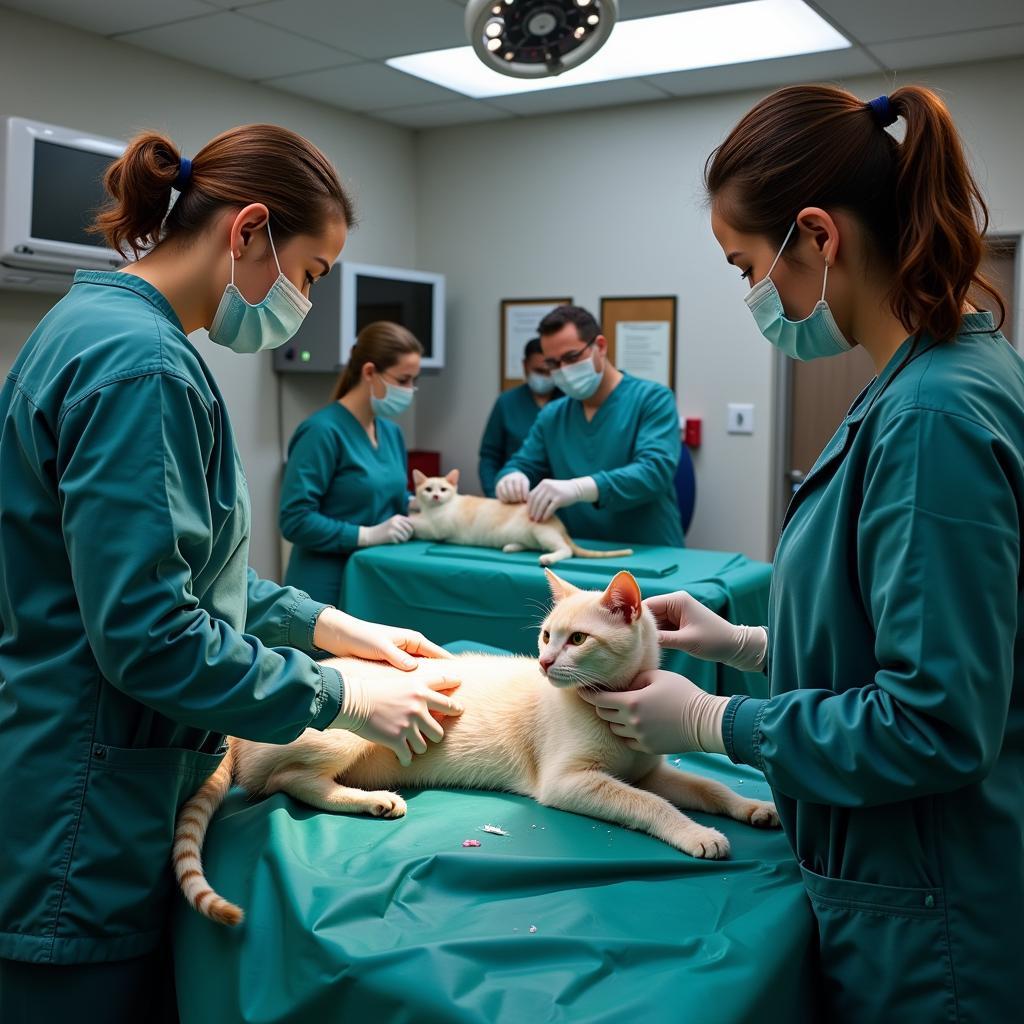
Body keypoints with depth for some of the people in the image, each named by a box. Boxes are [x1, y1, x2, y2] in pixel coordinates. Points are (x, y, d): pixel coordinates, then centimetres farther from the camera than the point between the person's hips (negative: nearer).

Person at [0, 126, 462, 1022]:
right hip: (82, 822, -9)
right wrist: (345, 700, -15)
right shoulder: (139, 361, -22)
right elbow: (145, 634, -25)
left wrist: (328, 625, 9)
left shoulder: (106, 326, 10)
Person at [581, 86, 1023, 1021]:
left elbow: (937, 723, -27)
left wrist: (713, 722, -17)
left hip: (927, 920, -8)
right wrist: (750, 644, 7)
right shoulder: (947, 376, 3)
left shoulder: (934, 416, -27)